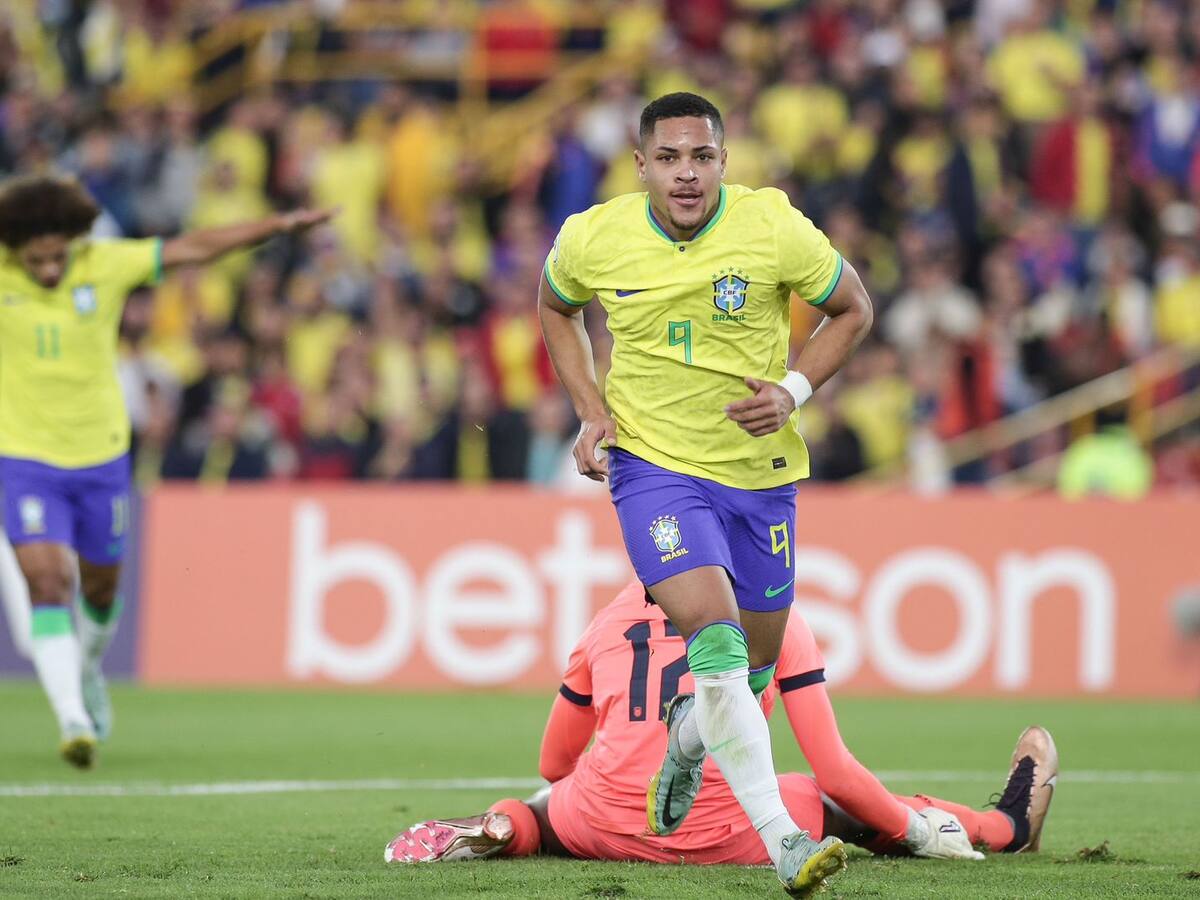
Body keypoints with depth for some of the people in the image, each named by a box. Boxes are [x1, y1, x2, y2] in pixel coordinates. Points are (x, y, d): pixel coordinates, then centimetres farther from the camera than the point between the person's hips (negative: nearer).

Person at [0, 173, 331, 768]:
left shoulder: (106, 264, -10)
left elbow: (191, 248, -1)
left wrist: (279, 225, -1)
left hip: (100, 455, 3)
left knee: (101, 585, 17)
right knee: (48, 581, -17)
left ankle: (86, 669, 48)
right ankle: (73, 719, -19)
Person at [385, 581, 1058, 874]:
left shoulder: (615, 614, 15)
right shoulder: (776, 617, 7)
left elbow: (554, 763, 23)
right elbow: (834, 769, 4)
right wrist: (918, 828, 17)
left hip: (608, 826, 1)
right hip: (720, 840, -1)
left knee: (543, 814, 30)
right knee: (837, 804, 22)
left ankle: (498, 829, -3)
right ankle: (1005, 827, 33)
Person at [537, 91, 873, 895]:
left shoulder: (775, 230, -14)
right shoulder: (593, 240, -10)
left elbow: (853, 309, 2)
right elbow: (556, 307, 13)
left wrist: (794, 390, -13)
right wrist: (591, 410, 0)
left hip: (760, 472, 2)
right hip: (654, 466, -2)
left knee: (758, 658, 14)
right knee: (716, 640, -22)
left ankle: (690, 735, 51)